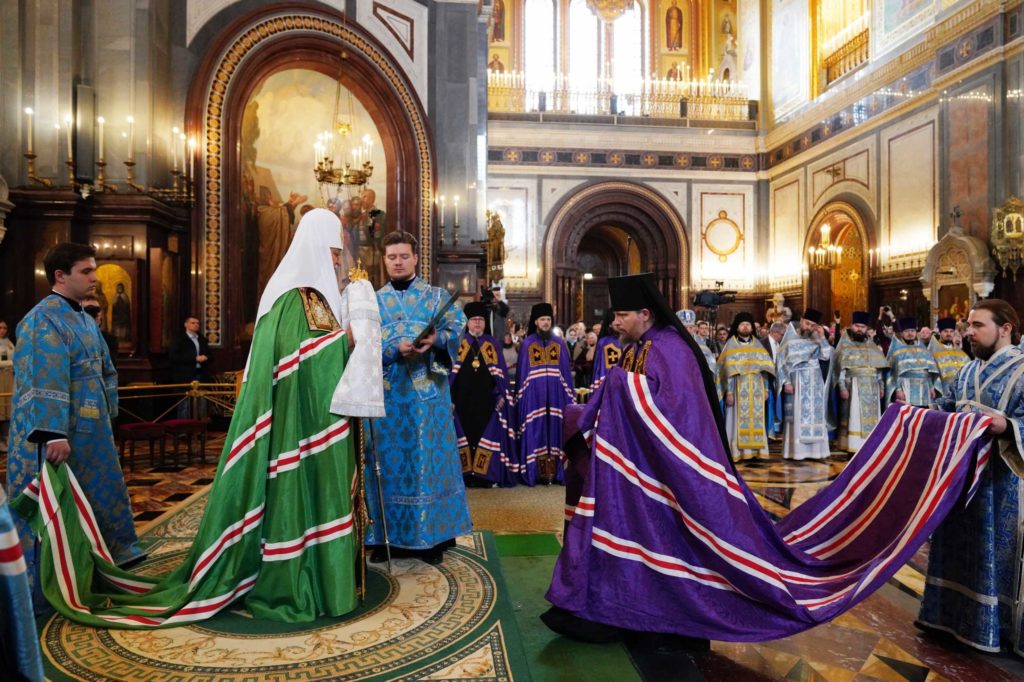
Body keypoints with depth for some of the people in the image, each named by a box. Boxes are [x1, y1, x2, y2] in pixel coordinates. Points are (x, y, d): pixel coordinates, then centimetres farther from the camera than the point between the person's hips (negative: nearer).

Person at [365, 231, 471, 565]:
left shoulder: (438, 296, 8)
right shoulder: (373, 301, 11)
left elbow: (458, 330, -1)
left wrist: (436, 340, -21)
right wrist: (395, 349, -17)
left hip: (427, 392, -1)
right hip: (386, 392, 1)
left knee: (428, 460, 1)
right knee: (389, 462, 5)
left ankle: (431, 537, 11)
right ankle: (387, 535, 16)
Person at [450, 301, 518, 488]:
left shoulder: (492, 343, 11)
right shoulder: (458, 343, 7)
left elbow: (499, 372, 7)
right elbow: (451, 371, 3)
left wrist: (501, 395, -3)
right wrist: (449, 396, -5)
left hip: (486, 399, 1)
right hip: (463, 398, -1)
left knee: (488, 435, -2)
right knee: (465, 434, -1)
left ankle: (486, 475, 1)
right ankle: (466, 474, 4)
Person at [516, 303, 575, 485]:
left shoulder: (559, 343, 10)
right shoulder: (527, 343, 5)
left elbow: (566, 371, 9)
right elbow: (522, 371, 4)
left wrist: (569, 394, 2)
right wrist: (521, 395, -2)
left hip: (555, 392, 2)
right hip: (534, 392, -1)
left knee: (555, 427, 0)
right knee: (536, 429, -3)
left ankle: (554, 471, 4)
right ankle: (538, 471, 1)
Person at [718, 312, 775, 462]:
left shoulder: (757, 344, 13)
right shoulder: (731, 344, 1)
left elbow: (764, 368, 12)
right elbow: (729, 370, -6)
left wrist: (766, 388, 5)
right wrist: (729, 392, -12)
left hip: (756, 389, 4)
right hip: (739, 388, -4)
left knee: (756, 419, 4)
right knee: (739, 419, -5)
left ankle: (754, 450, 9)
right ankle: (738, 452, -4)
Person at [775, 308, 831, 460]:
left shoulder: (815, 339, 6)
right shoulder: (790, 339, -1)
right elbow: (781, 361, -3)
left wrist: (821, 336, -11)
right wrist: (786, 382, -11)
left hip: (815, 383, 3)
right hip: (797, 382, -3)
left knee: (815, 415, 3)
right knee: (797, 415, -3)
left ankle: (814, 449, 8)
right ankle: (796, 450, -2)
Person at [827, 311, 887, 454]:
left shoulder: (872, 346, 13)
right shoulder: (845, 346, 1)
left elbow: (879, 368, 15)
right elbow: (840, 369, -4)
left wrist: (881, 386, 9)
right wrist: (842, 387, -13)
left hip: (872, 387, 4)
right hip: (853, 387, -4)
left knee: (871, 418, 5)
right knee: (854, 417, -6)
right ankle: (854, 448, -5)